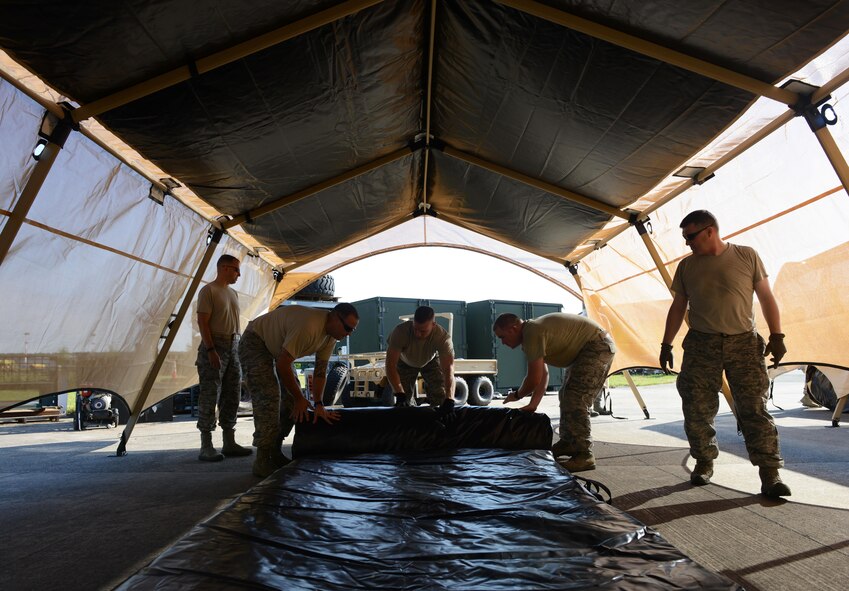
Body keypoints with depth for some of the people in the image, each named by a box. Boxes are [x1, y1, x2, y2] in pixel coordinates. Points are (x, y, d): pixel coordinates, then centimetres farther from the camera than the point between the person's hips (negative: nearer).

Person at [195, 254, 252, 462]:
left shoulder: (232, 293, 18)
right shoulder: (208, 291, -6)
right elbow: (202, 322, -13)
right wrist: (211, 350, -20)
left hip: (233, 348, 8)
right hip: (214, 347, -8)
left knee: (231, 396, 9)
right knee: (210, 396, -6)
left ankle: (229, 443, 16)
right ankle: (206, 447, 1)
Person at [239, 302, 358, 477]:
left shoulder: (331, 335, -10)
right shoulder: (308, 325, -38)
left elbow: (320, 371, -4)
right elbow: (282, 365, -34)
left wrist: (318, 404, -12)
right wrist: (300, 398, -23)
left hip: (278, 348, 9)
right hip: (255, 342, -9)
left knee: (292, 396, 4)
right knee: (269, 397, -18)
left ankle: (275, 452, 17)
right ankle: (262, 460, -8)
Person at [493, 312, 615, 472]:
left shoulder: (532, 333, -24)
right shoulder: (530, 333, 8)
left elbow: (534, 379, -24)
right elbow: (543, 374, 12)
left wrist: (516, 395, -5)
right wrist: (533, 405, 8)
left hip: (597, 347, -11)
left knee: (575, 400, -14)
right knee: (567, 396, 15)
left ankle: (584, 455, -10)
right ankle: (568, 443, 25)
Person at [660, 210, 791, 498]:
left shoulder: (746, 256, 3)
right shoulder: (687, 266, 9)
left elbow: (766, 298, 5)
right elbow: (677, 307, 12)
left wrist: (776, 335, -2)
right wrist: (666, 344, 9)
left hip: (743, 342, -2)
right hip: (701, 344, 2)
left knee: (754, 408, -5)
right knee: (697, 409, 3)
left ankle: (770, 473, 2)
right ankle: (704, 462, 19)